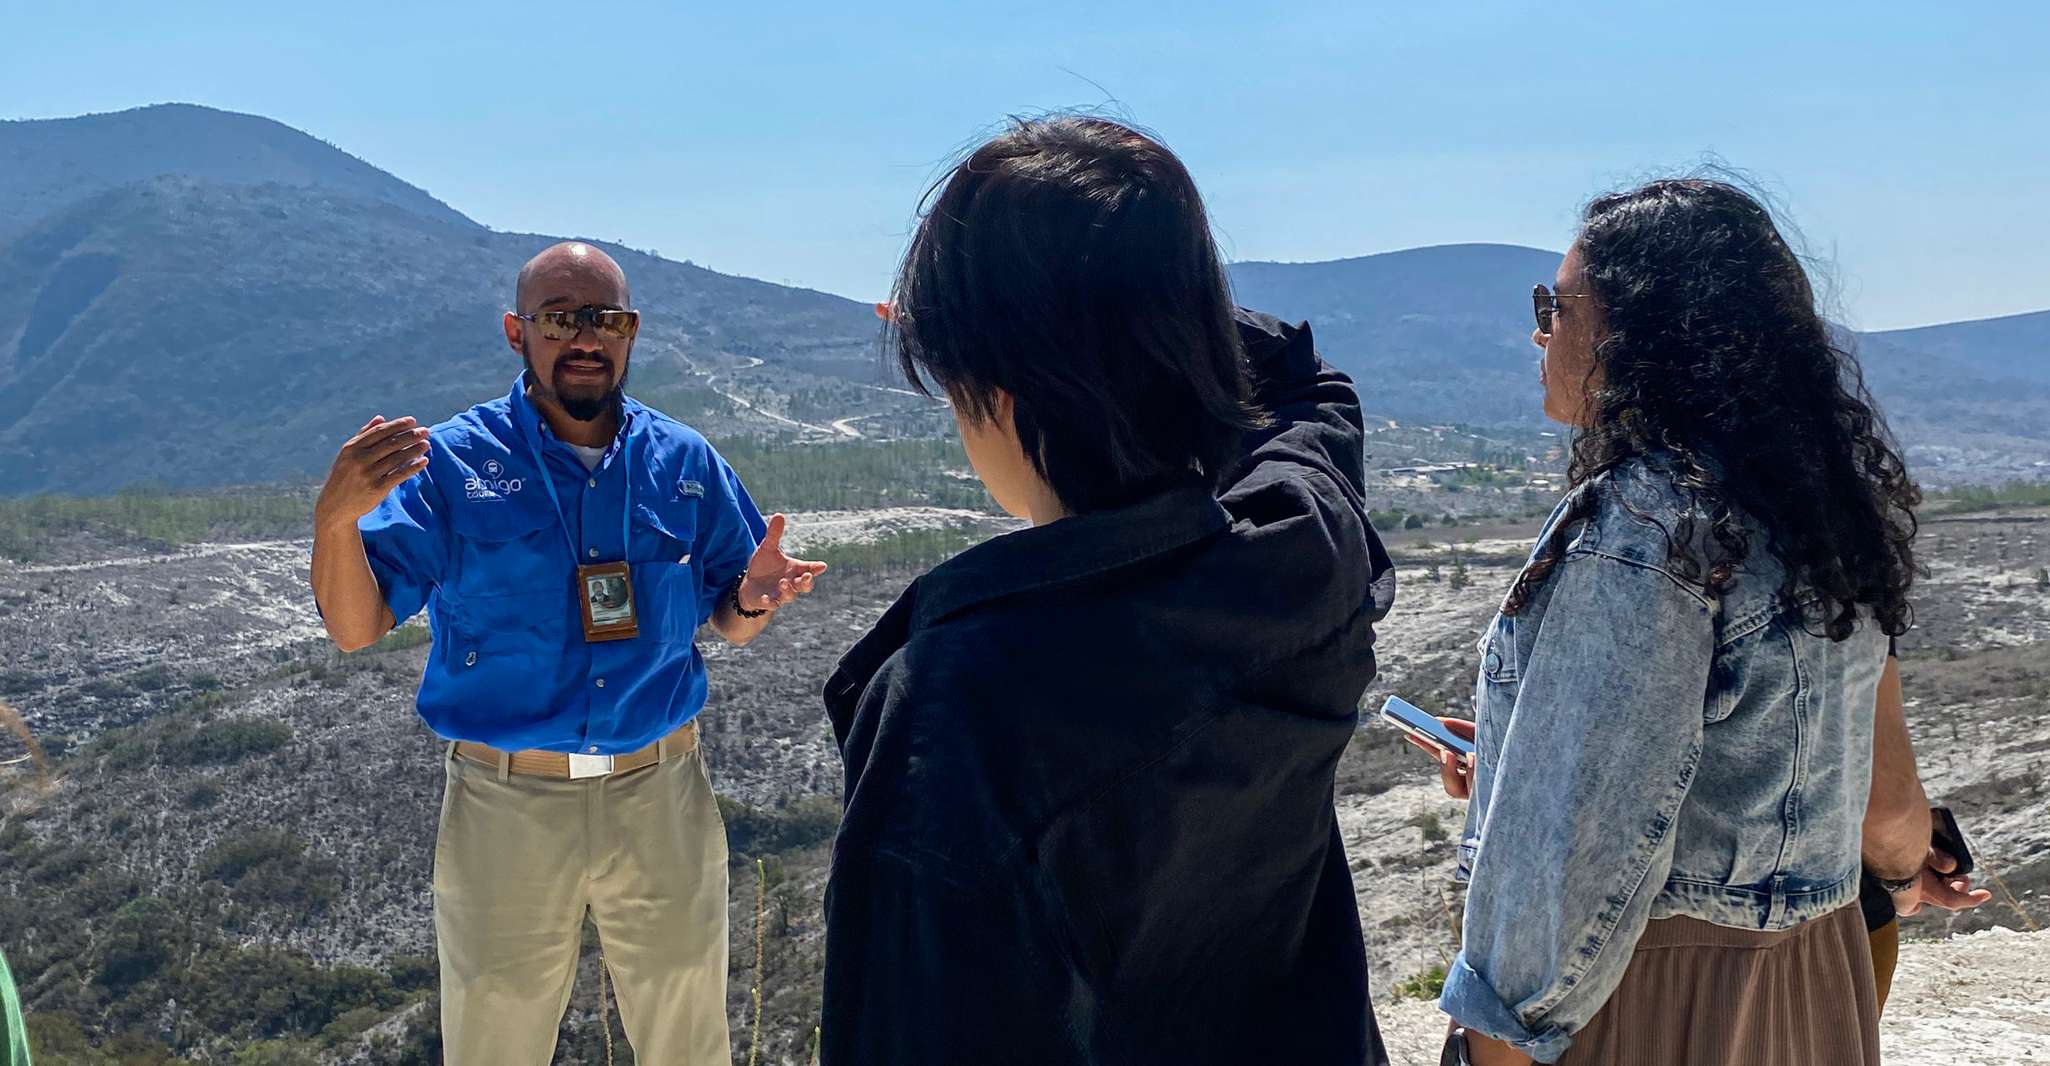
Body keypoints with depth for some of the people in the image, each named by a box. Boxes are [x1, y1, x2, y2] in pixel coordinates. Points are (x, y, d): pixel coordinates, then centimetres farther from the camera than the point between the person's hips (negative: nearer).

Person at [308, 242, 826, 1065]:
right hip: (506, 803, -2)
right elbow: (355, 628, -10)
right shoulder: (451, 462, -6)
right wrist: (335, 518, -28)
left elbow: (726, 626, 7)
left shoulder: (685, 462, 2)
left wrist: (754, 599, -16)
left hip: (659, 794, 2)